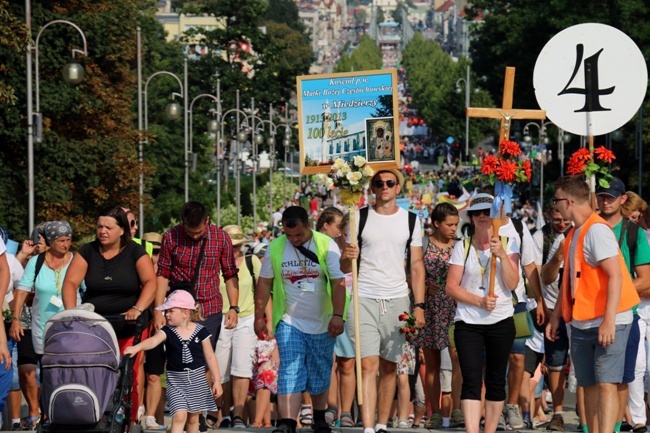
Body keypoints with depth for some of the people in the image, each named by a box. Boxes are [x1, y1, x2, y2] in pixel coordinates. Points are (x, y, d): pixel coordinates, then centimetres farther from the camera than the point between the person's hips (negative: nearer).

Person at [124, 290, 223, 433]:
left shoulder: (200, 331, -4)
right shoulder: (168, 331, -6)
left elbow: (210, 357, 1)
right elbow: (153, 340, -26)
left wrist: (217, 380, 1)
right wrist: (137, 347, -46)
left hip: (197, 380, 1)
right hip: (176, 380, -1)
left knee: (193, 417, 13)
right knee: (179, 415, -17)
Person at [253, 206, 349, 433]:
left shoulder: (326, 245, -7)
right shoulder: (275, 248, -1)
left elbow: (338, 282, -9)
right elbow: (264, 283, 7)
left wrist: (338, 315, -18)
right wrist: (259, 317, 7)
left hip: (323, 323, 0)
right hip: (289, 323, 0)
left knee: (321, 376, 9)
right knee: (290, 373, -11)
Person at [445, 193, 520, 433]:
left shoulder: (509, 244, 4)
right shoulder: (462, 247, 4)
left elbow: (512, 284, -6)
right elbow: (451, 286, -1)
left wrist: (502, 255, -19)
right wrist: (479, 301, -14)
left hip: (501, 321, 1)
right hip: (467, 322, -1)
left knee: (495, 381, 6)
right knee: (471, 381, -13)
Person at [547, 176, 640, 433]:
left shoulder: (597, 231, -15)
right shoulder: (574, 234, 13)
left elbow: (615, 276, -22)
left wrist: (609, 321, -27)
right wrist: (556, 315, 18)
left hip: (608, 324, -9)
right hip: (581, 323, 9)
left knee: (606, 383, -14)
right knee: (589, 385, 9)